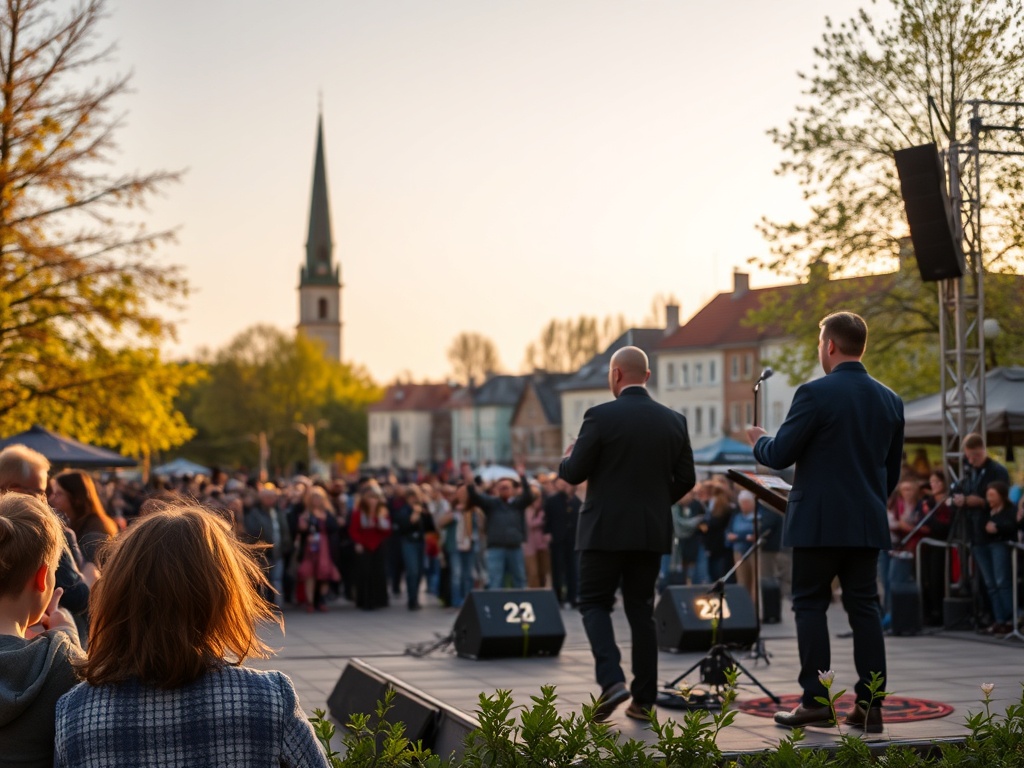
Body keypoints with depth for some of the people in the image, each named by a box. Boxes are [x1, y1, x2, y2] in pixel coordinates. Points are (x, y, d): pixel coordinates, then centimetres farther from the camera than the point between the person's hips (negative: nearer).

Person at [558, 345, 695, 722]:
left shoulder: (600, 416, -11)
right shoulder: (674, 421, 4)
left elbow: (574, 473, -10)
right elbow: (685, 479, 7)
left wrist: (566, 458, 13)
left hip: (606, 529, -4)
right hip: (652, 531, 4)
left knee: (594, 603, 7)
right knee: (641, 610, 11)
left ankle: (612, 680, -13)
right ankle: (643, 699, 11)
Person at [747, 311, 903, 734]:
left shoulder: (814, 394, -12)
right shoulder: (890, 400, 8)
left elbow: (780, 455, -10)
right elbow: (893, 471, 15)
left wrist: (759, 441, 11)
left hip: (819, 521, -5)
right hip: (867, 523, 6)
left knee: (810, 604, 3)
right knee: (864, 607, 7)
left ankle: (815, 700, 1)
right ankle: (870, 705, 6)